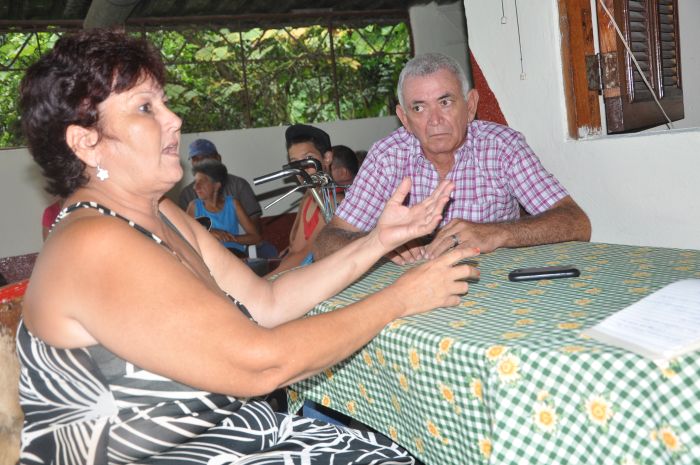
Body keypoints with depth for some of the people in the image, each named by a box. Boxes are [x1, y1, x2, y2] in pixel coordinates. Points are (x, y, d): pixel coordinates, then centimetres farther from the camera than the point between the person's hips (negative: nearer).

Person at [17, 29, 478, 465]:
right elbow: (258, 363, -25)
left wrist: (379, 240, -2)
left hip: (228, 426, 8)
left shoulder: (161, 214, 7)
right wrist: (403, 297, -17)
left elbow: (266, 302, 5)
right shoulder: (92, 245, -22)